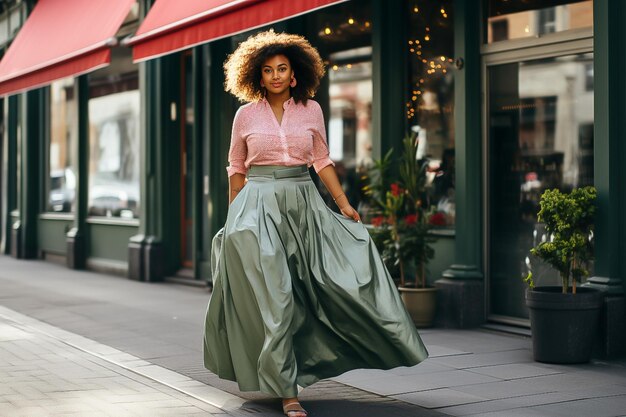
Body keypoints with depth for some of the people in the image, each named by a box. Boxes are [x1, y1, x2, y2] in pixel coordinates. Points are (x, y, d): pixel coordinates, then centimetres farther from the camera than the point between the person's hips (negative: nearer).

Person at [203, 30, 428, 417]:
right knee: (274, 298, -7)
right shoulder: (246, 115, 3)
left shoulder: (311, 110, 6)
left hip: (303, 204, 3)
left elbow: (322, 161, 10)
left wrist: (344, 204, 4)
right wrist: (233, 219, 11)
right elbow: (237, 169, 10)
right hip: (259, 205, -2)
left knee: (342, 277, 0)